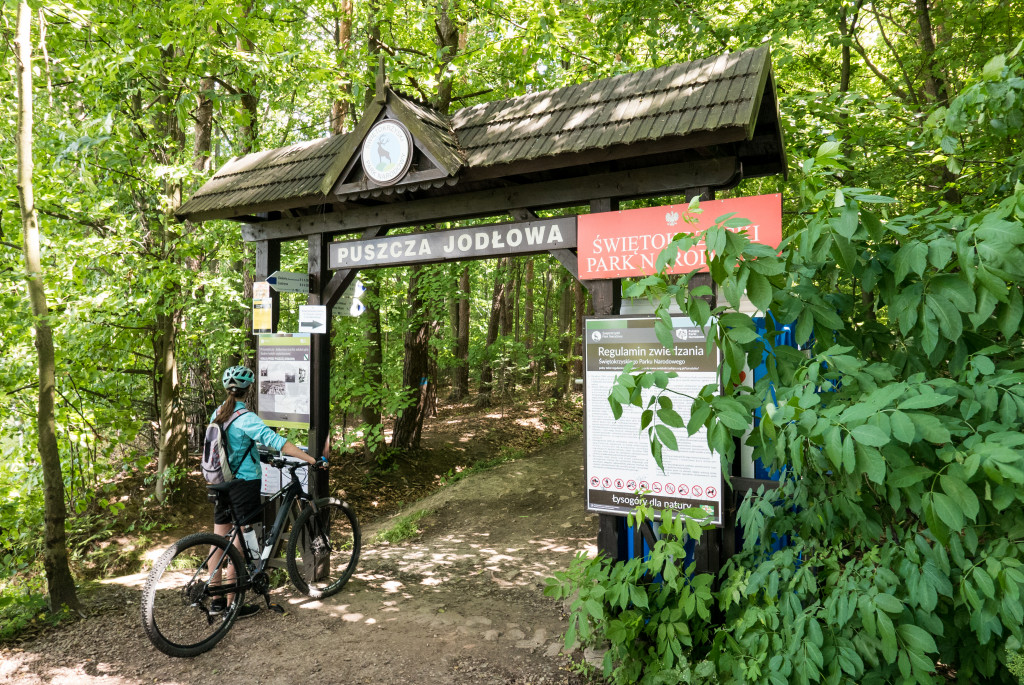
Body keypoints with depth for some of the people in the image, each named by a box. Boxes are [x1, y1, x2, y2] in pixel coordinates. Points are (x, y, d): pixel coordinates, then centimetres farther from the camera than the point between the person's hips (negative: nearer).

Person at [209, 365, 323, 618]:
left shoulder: (217, 414, 4)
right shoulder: (246, 418, -19)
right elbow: (275, 441, -29)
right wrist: (312, 459, -31)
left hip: (220, 483, 7)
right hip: (244, 484, -7)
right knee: (239, 543, 1)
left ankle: (216, 598, 26)